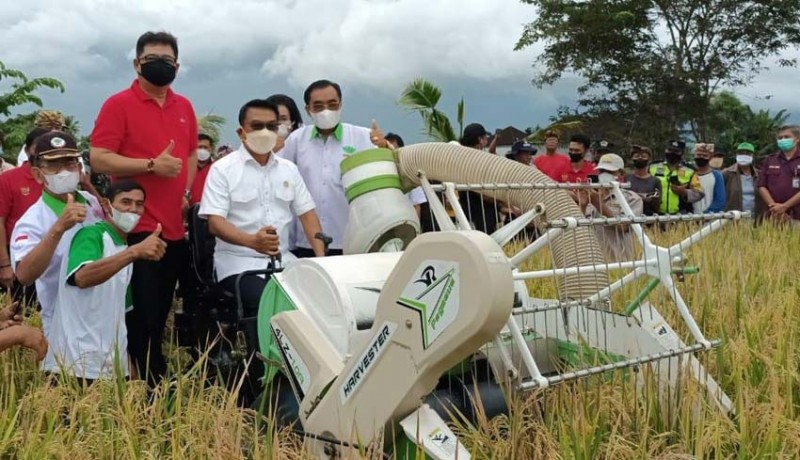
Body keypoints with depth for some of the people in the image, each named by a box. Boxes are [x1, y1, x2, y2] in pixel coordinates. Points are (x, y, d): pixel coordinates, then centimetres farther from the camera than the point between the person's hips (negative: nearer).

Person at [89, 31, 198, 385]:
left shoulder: (184, 107, 13)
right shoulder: (118, 105, -5)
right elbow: (98, 158, -12)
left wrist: (187, 190, 10)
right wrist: (151, 165, -18)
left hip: (174, 227, 6)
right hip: (136, 226, -6)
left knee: (161, 313, 14)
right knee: (141, 315, -3)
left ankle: (155, 379, 26)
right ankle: (151, 385, 7)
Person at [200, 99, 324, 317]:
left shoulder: (289, 169, 13)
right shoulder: (222, 168, -2)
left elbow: (307, 214, 11)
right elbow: (215, 222, -10)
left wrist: (321, 258, -7)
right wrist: (252, 241, -30)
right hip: (238, 261, -4)